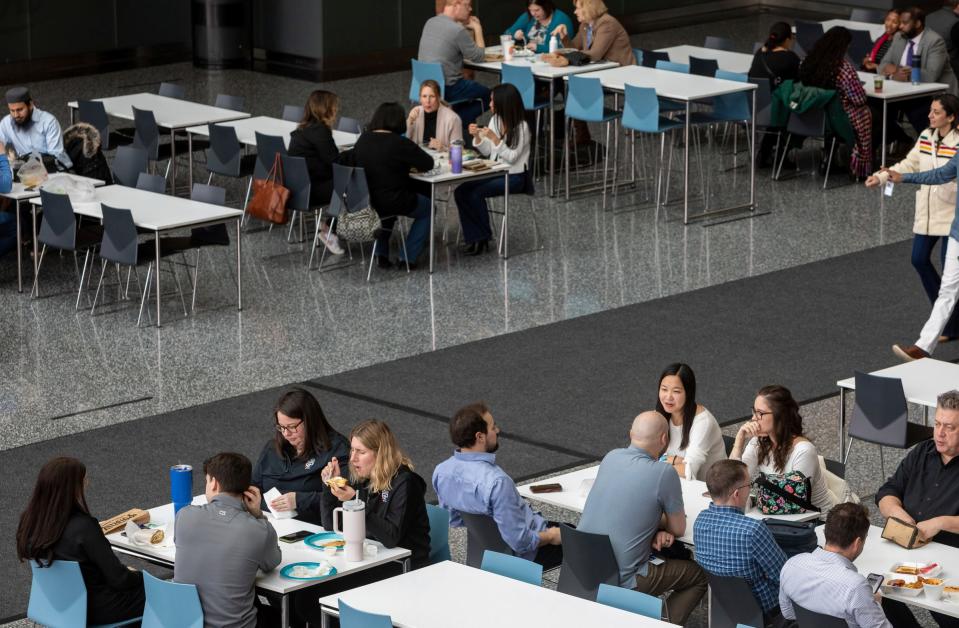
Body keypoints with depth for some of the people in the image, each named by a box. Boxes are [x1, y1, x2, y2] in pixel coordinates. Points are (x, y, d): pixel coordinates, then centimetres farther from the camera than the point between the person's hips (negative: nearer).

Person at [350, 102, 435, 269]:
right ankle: (408, 258, 16)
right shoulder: (399, 143, -17)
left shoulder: (362, 140, 1)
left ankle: (381, 254, 31)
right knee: (428, 208, 21)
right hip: (393, 202, -6)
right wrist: (410, 164, 11)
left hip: (363, 202, 6)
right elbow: (428, 164, -11)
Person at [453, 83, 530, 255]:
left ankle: (483, 237, -9)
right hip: (495, 171, 7)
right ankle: (473, 237, -12)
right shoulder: (495, 120, 6)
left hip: (515, 176, -7)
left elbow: (511, 157, -17)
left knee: (476, 193, -27)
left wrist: (495, 139, -27)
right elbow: (487, 152, 11)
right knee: (460, 191, -15)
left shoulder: (521, 127, -14)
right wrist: (477, 136, -6)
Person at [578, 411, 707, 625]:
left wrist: (656, 530, 4)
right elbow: (678, 529, -1)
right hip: (622, 581, -6)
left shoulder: (611, 458, 4)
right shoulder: (664, 473, -14)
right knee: (699, 575, 15)